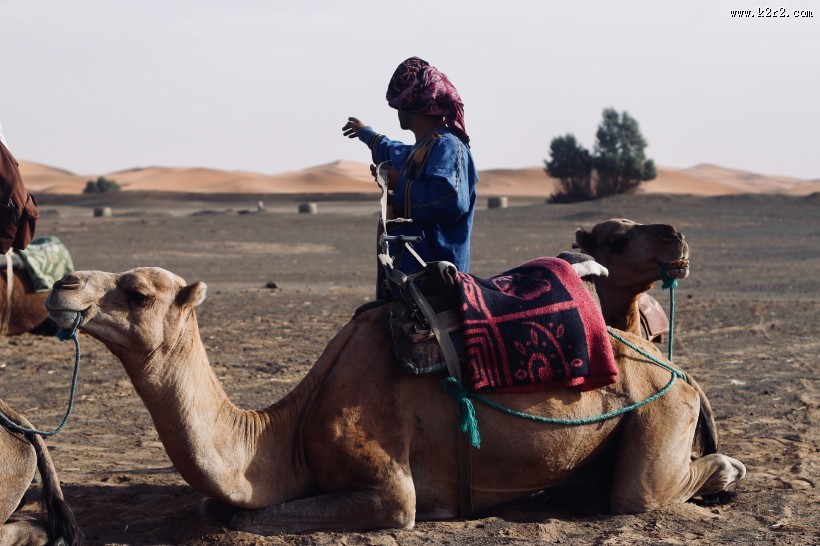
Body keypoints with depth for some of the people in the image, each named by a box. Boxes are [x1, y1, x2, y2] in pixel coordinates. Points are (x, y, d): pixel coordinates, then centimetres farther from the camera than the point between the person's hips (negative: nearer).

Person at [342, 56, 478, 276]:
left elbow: (450, 200, -31)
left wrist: (400, 186, -19)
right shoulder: (423, 147, 19)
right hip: (412, 268, 11)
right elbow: (396, 154, 45)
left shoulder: (446, 146, -15)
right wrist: (366, 134, 61)